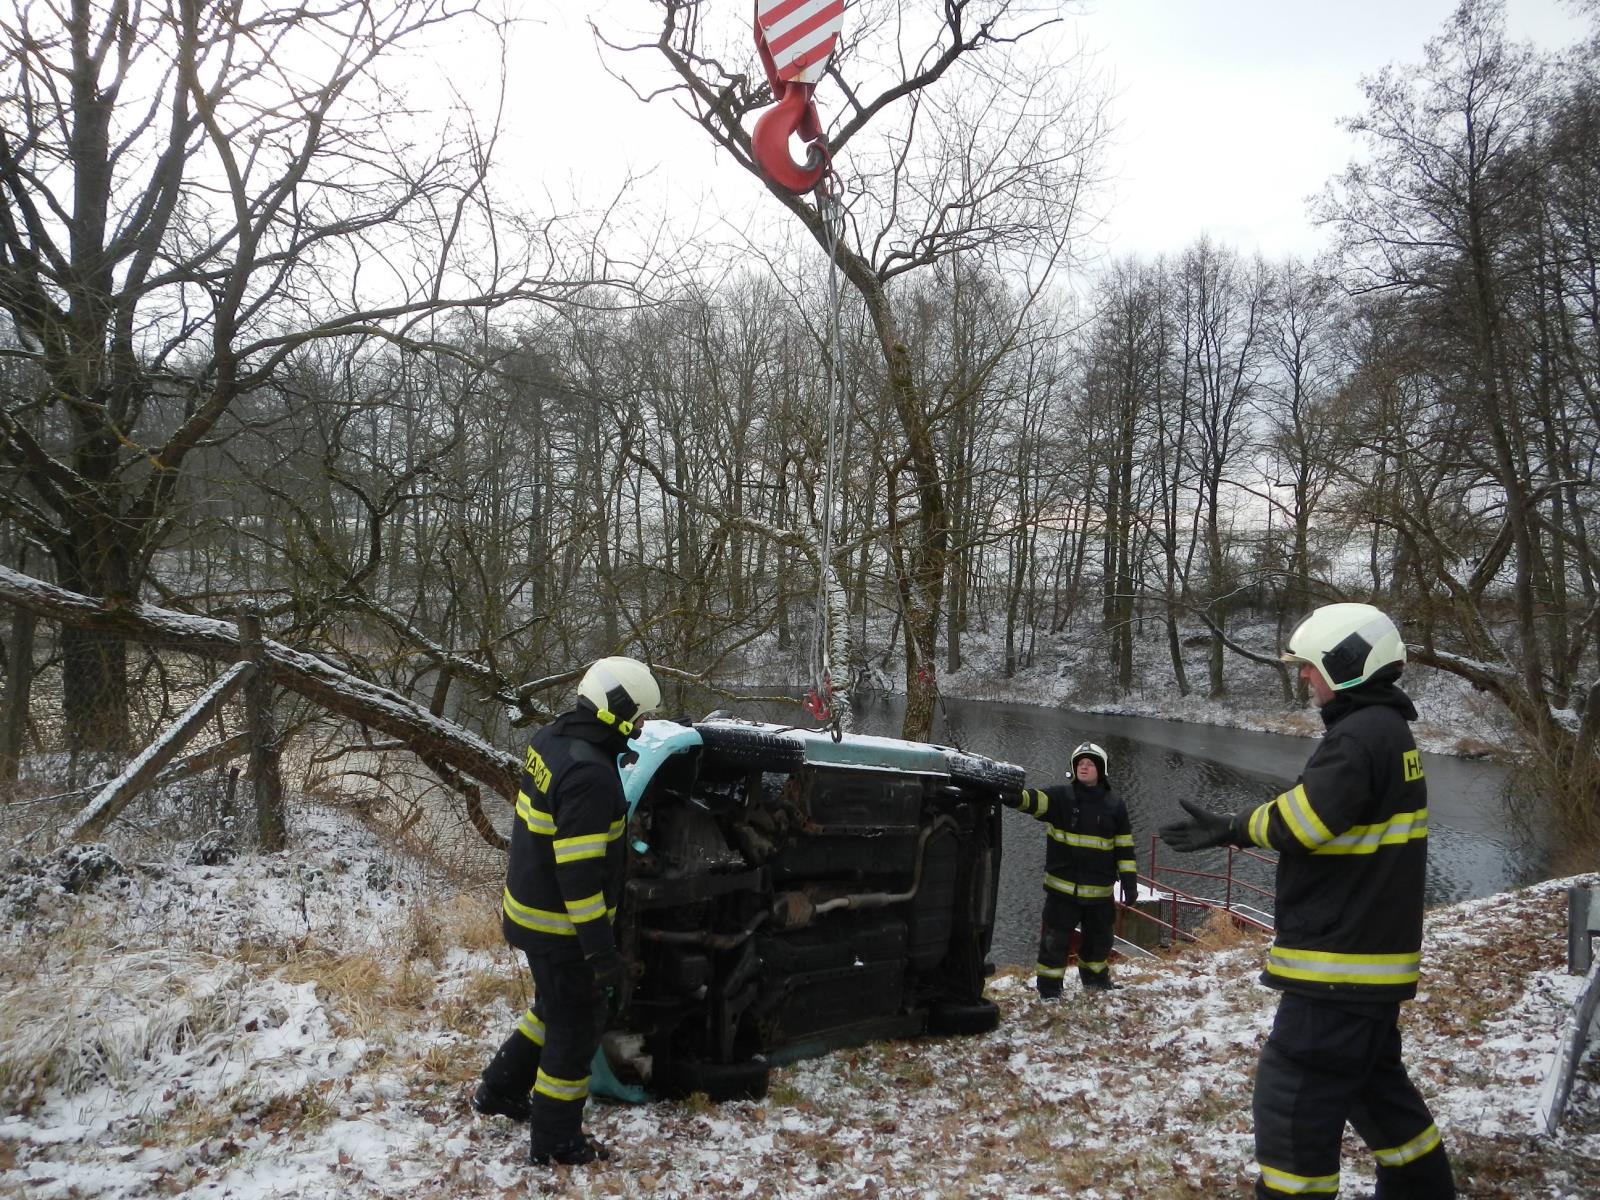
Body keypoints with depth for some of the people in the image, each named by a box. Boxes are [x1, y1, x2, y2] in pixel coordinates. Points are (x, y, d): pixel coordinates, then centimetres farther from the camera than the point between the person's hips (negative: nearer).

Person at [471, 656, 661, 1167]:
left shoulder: (551, 739, 1)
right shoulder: (589, 774, -29)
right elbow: (580, 874, -29)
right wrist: (601, 950, -24)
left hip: (528, 908, 9)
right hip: (561, 927, -9)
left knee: (555, 1007, 28)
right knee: (577, 1026, 8)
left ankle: (500, 1090, 42)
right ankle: (555, 1140, 23)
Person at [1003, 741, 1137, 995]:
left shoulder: (1114, 806, 2)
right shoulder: (1061, 796, -4)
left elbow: (1125, 847, 5)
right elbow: (1036, 800, -24)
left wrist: (1129, 880, -1)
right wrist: (1014, 797, -45)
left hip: (1099, 890, 3)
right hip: (1062, 887, -3)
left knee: (1099, 938, 20)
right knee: (1055, 939, -1)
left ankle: (1095, 977, 43)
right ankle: (1048, 986, 14)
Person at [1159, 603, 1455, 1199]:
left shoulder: (1363, 734, -19)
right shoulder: (1387, 728, 14)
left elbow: (1304, 820, -26)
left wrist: (1234, 826, -9)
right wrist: (1233, 829, 6)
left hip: (1338, 961, -11)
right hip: (1371, 957, 11)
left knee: (1293, 1098, -3)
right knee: (1374, 1082, 25)